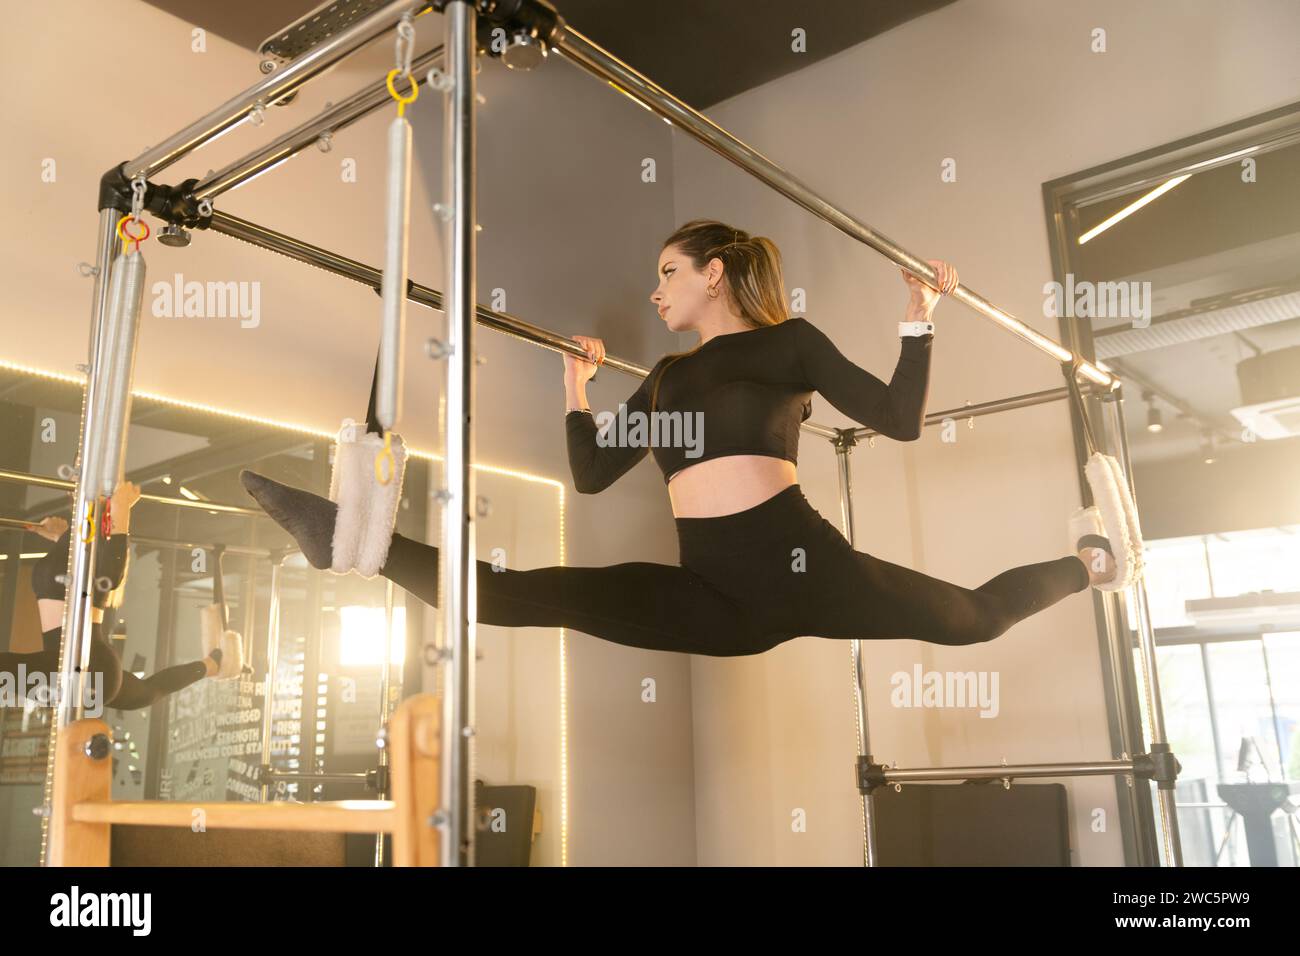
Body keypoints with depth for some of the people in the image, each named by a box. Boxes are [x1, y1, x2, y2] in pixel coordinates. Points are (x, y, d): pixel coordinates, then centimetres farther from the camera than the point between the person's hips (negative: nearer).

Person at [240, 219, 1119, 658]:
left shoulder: (788, 342, 9)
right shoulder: (667, 377, 24)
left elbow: (901, 421, 4)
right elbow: (591, 474, 26)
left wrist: (920, 320, 3)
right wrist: (577, 384, 34)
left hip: (805, 567, -2)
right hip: (715, 595, 3)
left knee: (975, 617, 3)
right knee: (533, 594, -7)